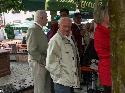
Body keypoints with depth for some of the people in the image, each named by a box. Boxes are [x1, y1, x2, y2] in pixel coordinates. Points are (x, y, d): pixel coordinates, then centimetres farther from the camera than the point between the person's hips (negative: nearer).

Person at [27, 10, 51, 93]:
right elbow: (31, 50, -22)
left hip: (44, 62, 9)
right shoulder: (33, 30, -17)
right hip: (38, 63, -9)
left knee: (47, 86, 17)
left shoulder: (40, 30, 13)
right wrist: (43, 60, -17)